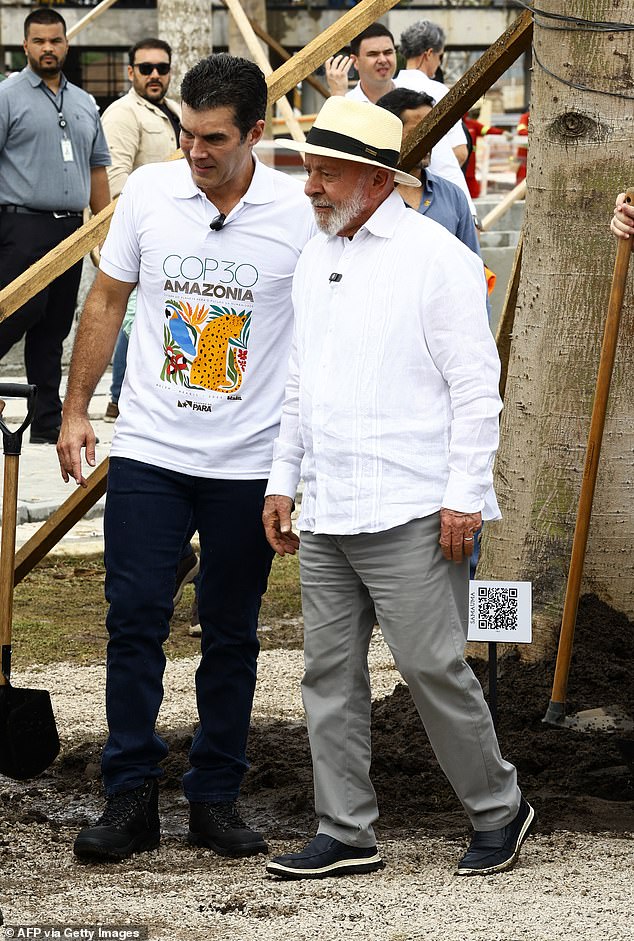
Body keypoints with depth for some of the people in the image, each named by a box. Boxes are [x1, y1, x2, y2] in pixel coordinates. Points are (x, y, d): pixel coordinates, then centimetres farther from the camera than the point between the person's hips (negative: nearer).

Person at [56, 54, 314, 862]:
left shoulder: (301, 213, -7)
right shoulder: (148, 191, -1)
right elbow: (107, 302, 10)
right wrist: (76, 411, 9)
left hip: (249, 463, -1)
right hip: (149, 452, 1)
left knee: (232, 636, 8)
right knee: (134, 620, -2)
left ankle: (215, 799, 18)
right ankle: (130, 796, 6)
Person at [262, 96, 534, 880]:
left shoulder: (436, 257, -8)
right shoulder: (314, 259, 15)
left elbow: (476, 385, -10)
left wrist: (465, 497, -14)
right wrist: (283, 480, 17)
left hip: (410, 513, -7)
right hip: (325, 515, 7)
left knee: (432, 667, -4)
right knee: (330, 672, 6)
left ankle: (498, 811, 13)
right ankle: (346, 834, 12)